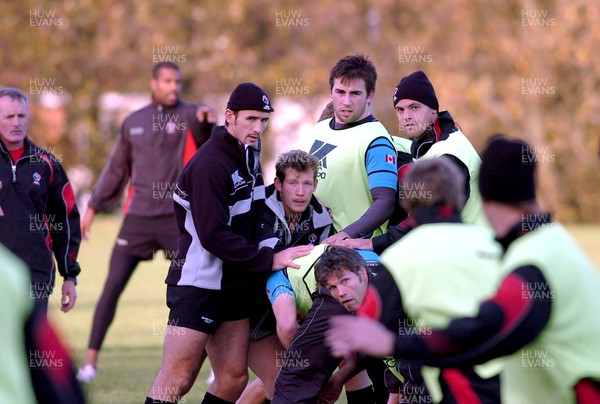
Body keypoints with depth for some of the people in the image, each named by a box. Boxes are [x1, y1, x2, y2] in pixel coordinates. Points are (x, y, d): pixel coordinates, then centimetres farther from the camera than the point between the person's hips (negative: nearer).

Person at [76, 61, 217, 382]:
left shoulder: (188, 116, -1)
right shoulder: (133, 123, 11)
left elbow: (203, 129, -25)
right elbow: (116, 169, 20)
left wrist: (208, 119, -49)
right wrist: (92, 208, 18)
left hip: (178, 219, -2)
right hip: (138, 217, 3)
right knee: (112, 287, -3)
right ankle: (90, 360, 3)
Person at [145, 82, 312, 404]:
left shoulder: (250, 153, 9)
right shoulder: (209, 164, -18)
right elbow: (214, 236, -22)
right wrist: (269, 260, -18)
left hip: (236, 286, 9)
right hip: (197, 283, -9)